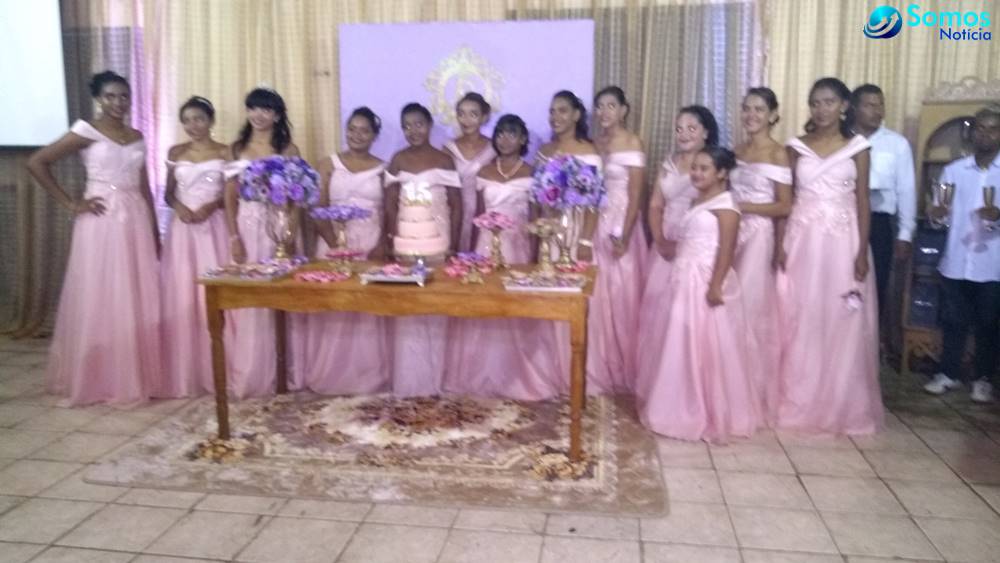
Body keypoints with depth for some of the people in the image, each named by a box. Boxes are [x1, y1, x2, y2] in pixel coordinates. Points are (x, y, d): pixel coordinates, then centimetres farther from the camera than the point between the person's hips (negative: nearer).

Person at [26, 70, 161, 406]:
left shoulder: (137, 136, 15)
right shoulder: (86, 132, -3)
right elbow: (36, 163, -7)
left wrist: (155, 231, 14)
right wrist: (71, 204, -9)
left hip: (136, 221, 5)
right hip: (102, 222, -5)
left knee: (138, 300, 6)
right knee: (100, 300, 0)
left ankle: (136, 377, 16)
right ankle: (98, 381, 10)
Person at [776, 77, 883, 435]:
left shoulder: (857, 148, 4)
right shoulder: (797, 147, 6)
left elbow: (863, 202, 2)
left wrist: (863, 251, -6)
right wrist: (780, 244, -4)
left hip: (842, 241, -1)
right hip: (802, 240, 1)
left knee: (842, 324, 2)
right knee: (800, 323, 3)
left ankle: (841, 407, 15)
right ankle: (797, 403, 15)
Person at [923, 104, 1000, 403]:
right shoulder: (953, 170, 7)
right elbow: (942, 216, 8)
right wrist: (937, 213, -14)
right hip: (956, 262, 2)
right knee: (953, 321, 10)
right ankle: (948, 373, 24)